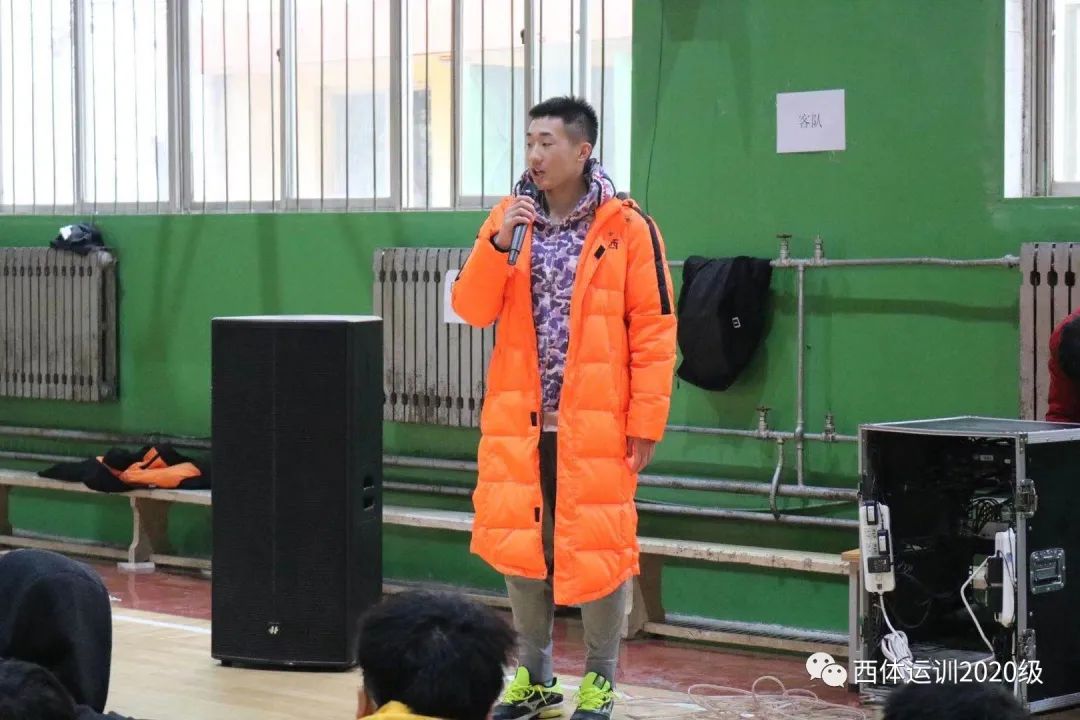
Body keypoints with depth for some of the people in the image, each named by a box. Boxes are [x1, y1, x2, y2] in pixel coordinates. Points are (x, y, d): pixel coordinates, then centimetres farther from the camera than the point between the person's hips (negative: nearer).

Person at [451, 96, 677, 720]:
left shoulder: (627, 228, -7)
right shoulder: (508, 219, 6)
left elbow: (654, 330, -7)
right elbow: (473, 310, 0)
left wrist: (646, 421, -10)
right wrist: (501, 241, -14)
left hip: (595, 423, -4)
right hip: (519, 420, 4)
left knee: (598, 549, 2)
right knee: (517, 544, 9)